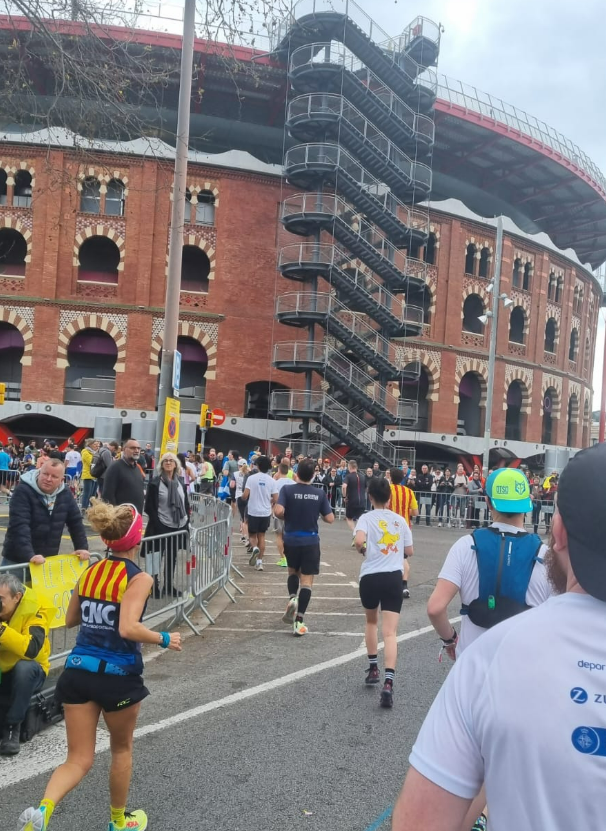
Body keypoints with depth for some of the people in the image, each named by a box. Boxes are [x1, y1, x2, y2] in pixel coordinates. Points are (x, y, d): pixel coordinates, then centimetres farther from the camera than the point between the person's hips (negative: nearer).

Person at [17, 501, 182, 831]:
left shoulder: (89, 572, 4)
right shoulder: (139, 578, -14)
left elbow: (70, 620, 15)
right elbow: (128, 628, -26)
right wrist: (165, 639, -11)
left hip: (78, 670, 4)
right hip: (118, 675, -4)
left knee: (79, 759, 11)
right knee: (121, 749, 22)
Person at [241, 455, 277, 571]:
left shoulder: (251, 478, -9)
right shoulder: (271, 480, -3)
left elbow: (245, 495, -13)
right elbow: (275, 499, -3)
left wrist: (244, 498, 10)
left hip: (253, 512, -2)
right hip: (266, 512, 2)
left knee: (252, 535, 14)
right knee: (261, 535, 14)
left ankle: (255, 548, -18)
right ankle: (260, 561, 11)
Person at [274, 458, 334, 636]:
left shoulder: (287, 490, -7)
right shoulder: (320, 493, -3)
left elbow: (278, 511, -19)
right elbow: (330, 519, -2)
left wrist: (285, 518, 3)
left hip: (291, 539, 1)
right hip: (310, 541, -1)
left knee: (293, 571, 26)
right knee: (306, 581, 2)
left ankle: (292, 598, -1)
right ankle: (299, 622, -4)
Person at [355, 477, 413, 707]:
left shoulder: (366, 518, -4)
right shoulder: (401, 520, 6)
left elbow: (359, 541, -23)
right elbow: (409, 552, 12)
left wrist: (362, 550, -2)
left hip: (370, 577, -1)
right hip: (394, 578, 1)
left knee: (371, 622, 25)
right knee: (390, 633, -4)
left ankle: (373, 669, 32)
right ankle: (388, 683, -17)